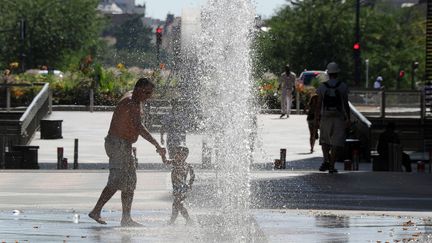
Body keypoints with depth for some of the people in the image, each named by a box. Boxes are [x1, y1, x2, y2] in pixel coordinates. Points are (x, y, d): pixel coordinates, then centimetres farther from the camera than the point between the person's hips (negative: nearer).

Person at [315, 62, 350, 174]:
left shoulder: (322, 87, -3)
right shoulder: (343, 87, -4)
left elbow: (319, 105, -2)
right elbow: (346, 104, -5)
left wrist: (316, 119, 5)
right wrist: (348, 119, 1)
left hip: (325, 118, 1)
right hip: (339, 118, -1)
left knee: (325, 141, 16)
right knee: (337, 143, 4)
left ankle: (326, 160, -6)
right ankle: (331, 165, -2)